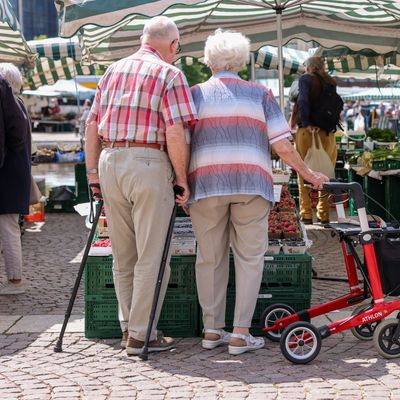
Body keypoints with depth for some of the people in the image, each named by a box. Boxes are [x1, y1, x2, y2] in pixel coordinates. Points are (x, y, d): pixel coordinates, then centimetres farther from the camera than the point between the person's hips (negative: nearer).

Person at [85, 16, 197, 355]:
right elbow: (174, 132, -14)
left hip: (110, 162, 7)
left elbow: (92, 125, 13)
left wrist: (93, 172, 16)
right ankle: (141, 334, 4)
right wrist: (182, 178, -6)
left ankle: (129, 327, 23)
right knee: (152, 256, 1)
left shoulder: (113, 71, 15)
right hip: (148, 163, -6)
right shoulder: (169, 74, -4)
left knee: (123, 256, 15)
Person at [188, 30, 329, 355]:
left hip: (205, 183, 1)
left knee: (210, 258, 10)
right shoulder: (260, 94, 11)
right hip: (251, 183, -1)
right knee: (250, 257, 5)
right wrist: (309, 175, 14)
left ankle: (212, 330, 14)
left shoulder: (195, 94, 11)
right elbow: (282, 145, 4)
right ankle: (241, 334, 2)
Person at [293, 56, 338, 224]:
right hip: (328, 133, 4)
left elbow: (302, 100, -16)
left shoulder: (306, 79, -2)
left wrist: (306, 123, -15)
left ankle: (306, 214, 2)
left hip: (307, 131, -4)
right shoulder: (331, 82, 12)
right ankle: (324, 214, 12)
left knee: (304, 173, 4)